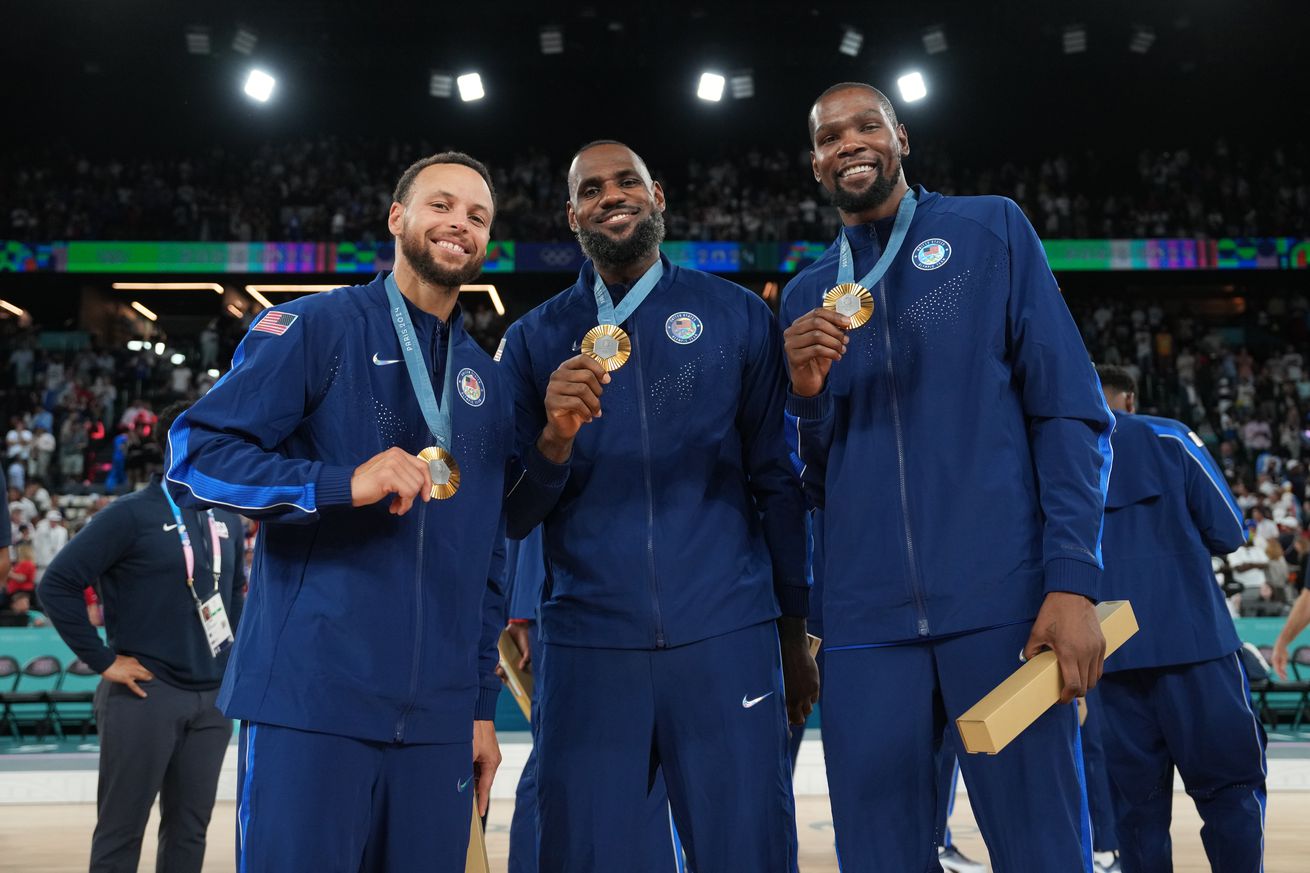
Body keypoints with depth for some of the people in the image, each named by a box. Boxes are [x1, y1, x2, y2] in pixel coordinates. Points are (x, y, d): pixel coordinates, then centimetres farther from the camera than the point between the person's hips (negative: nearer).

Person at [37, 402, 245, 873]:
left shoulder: (227, 519, 9)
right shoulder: (133, 514, -8)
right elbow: (57, 583, -10)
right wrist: (102, 660, -10)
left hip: (213, 696, 5)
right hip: (145, 694, -5)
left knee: (189, 827, 12)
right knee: (121, 829, 5)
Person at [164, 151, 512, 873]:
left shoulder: (488, 385, 15)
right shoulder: (315, 327, 0)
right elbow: (195, 456, -8)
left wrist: (481, 705, 15)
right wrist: (343, 483, -21)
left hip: (437, 719, 5)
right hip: (311, 703, -5)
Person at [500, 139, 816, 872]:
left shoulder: (738, 316, 6)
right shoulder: (536, 339, 8)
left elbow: (777, 480, 8)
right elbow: (511, 517, 6)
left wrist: (795, 634, 9)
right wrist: (553, 438, -15)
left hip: (727, 638, -1)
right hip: (587, 645, 1)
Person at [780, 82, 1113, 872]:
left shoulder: (992, 229, 6)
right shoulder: (805, 296, 15)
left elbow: (1070, 410, 0)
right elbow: (815, 479, 14)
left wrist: (1072, 581, -11)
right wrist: (806, 391, -7)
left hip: (1004, 601, -3)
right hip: (865, 620, 3)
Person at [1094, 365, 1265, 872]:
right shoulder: (1168, 437, 3)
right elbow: (1228, 533, 1)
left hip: (1107, 653, 2)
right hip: (1192, 637, -2)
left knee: (1136, 803, 9)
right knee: (1230, 787, 5)